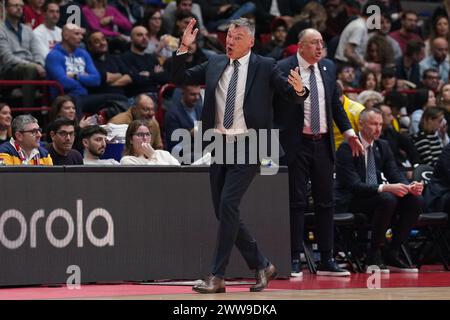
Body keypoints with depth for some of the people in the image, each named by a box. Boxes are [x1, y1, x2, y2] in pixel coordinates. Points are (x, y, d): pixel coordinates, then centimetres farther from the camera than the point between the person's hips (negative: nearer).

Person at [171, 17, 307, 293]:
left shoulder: (265, 67, -1)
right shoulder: (214, 64, 11)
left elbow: (292, 94, -5)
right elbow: (179, 79, 12)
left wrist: (299, 90, -29)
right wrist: (184, 48, -1)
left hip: (247, 147, -6)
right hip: (219, 146, 6)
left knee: (228, 205, -16)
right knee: (224, 211, 8)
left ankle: (217, 277, -12)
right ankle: (262, 266, 22)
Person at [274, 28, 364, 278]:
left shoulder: (328, 68, 10)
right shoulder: (283, 69, -7)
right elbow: (272, 105, -5)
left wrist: (348, 131, 10)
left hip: (323, 144, 5)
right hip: (296, 144, -5)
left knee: (325, 202, 7)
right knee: (296, 202, -3)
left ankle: (326, 261, 12)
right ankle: (294, 260, 1)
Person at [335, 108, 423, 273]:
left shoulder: (383, 146, 11)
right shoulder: (347, 148, -11)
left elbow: (395, 174, 6)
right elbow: (355, 185, -22)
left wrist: (410, 187, -18)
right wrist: (385, 188, -36)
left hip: (377, 197, 7)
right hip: (351, 202, -7)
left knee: (414, 201, -15)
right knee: (387, 199, -34)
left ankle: (392, 254, -12)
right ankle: (375, 255, -24)